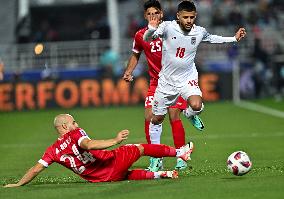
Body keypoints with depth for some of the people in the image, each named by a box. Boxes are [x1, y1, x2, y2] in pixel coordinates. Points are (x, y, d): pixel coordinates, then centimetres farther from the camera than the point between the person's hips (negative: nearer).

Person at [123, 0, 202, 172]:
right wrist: (128, 72, 5)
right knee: (149, 116, -9)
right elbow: (136, 54, 18)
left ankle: (181, 159, -4)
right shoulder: (141, 35, 0)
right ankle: (156, 160, 1)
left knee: (174, 116, -13)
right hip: (156, 82, 3)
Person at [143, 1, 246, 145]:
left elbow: (212, 38, 15)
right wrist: (151, 29, -42)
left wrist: (234, 38, 11)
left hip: (188, 78, 0)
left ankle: (189, 114, 9)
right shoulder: (167, 27, -16)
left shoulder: (200, 32, -7)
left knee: (197, 106, -29)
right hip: (167, 79, 0)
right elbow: (147, 39, -21)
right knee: (156, 119, 9)